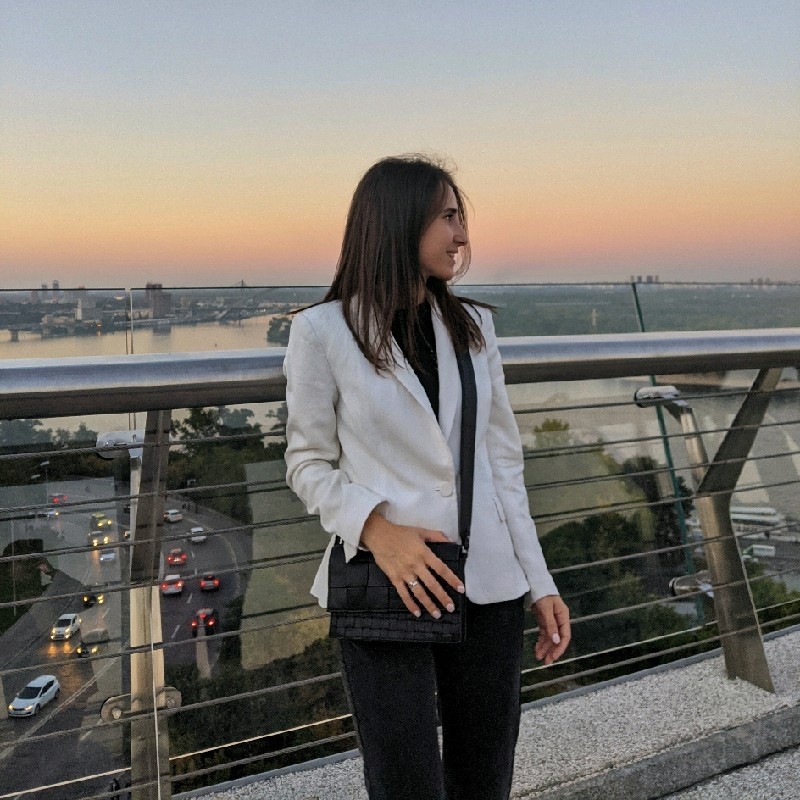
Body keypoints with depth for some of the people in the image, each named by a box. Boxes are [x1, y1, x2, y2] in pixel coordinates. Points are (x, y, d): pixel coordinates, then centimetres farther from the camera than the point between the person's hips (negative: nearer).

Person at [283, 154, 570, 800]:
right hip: (387, 591, -4)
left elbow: (504, 461, 8)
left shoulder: (473, 325, 7)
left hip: (490, 590, 4)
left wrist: (540, 582, 6)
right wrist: (376, 528, -17)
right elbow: (309, 464, 0)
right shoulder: (323, 331, -5)